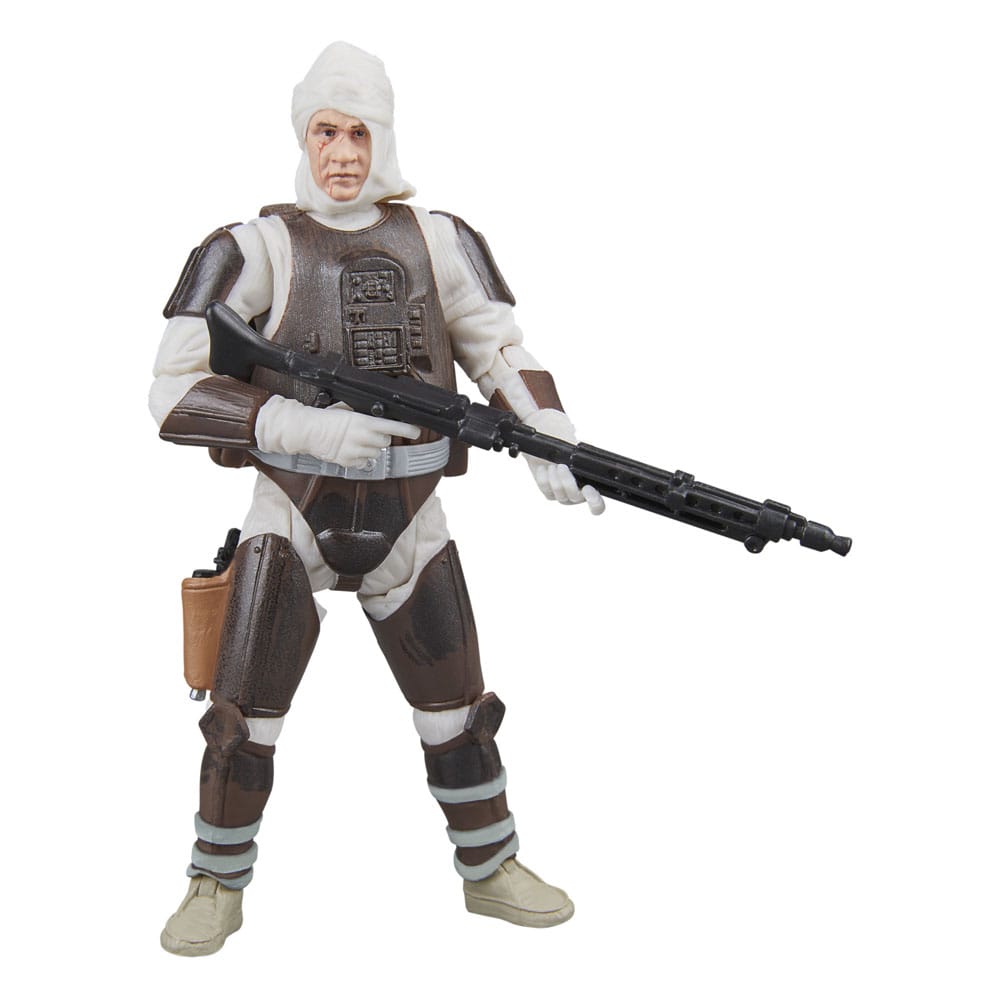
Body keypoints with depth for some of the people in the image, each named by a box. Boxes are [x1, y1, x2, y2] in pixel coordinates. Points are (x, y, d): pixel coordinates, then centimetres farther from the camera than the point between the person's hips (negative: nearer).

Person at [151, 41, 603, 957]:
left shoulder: (438, 241, 2)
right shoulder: (255, 250, -8)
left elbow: (503, 353, 5)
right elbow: (175, 392, -13)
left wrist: (553, 446, -12)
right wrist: (307, 427, -25)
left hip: (408, 520, 3)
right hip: (293, 516, -2)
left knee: (457, 710, 10)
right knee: (243, 720, -1)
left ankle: (491, 870, 30)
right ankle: (218, 889, 22)